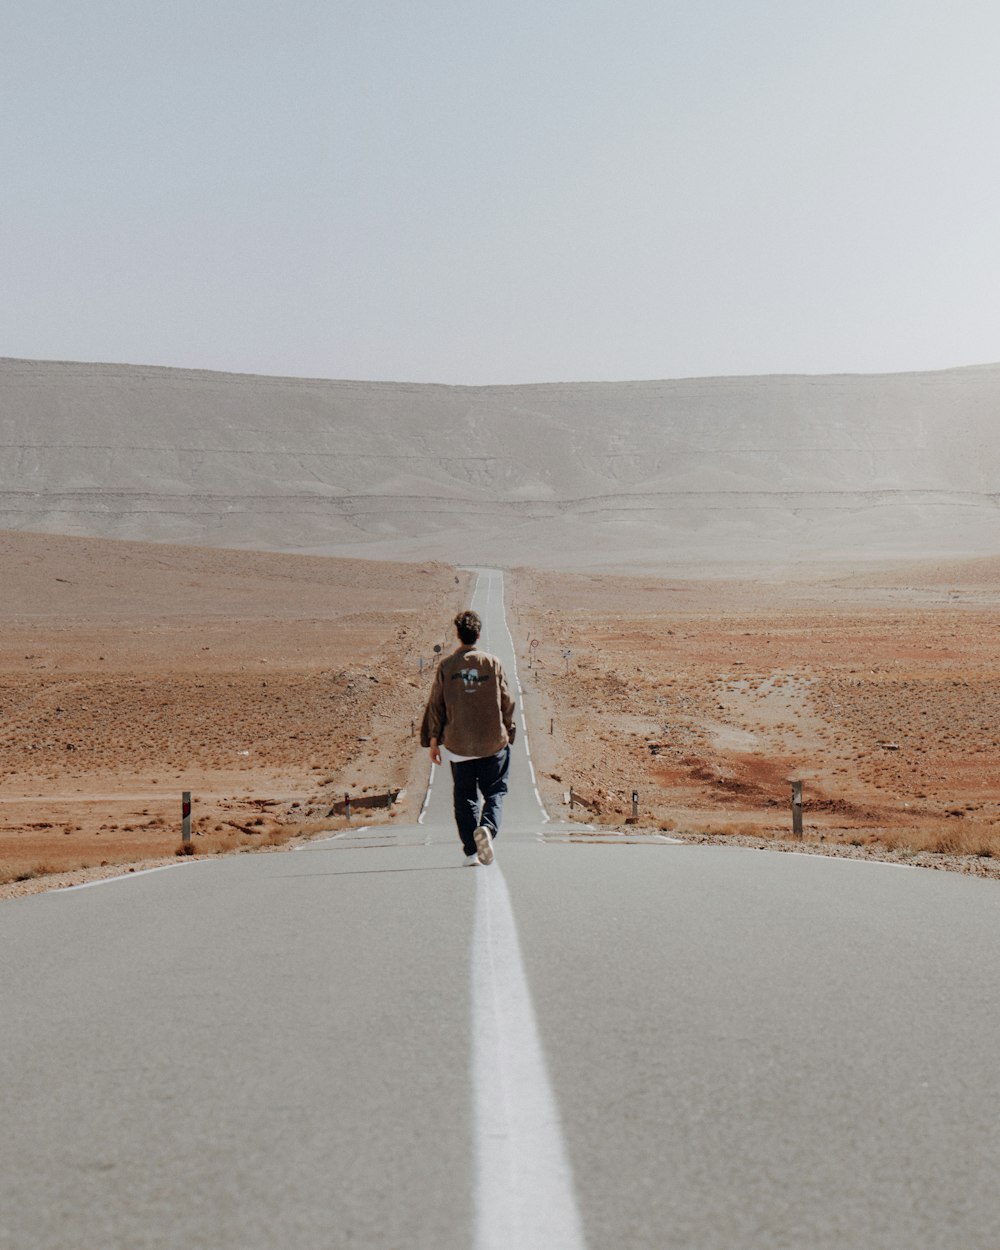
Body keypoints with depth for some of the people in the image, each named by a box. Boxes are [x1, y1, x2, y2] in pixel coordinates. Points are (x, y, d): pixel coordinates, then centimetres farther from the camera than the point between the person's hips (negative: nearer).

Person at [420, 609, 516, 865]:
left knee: (465, 797, 9)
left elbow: (436, 705, 2)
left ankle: (471, 851, 6)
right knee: (494, 791, 8)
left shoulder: (446, 666, 0)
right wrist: (508, 733, 14)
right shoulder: (493, 663, -1)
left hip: (458, 743, 1)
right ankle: (487, 827, -21)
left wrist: (433, 741, 9)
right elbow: (506, 702, 2)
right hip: (493, 742, -1)